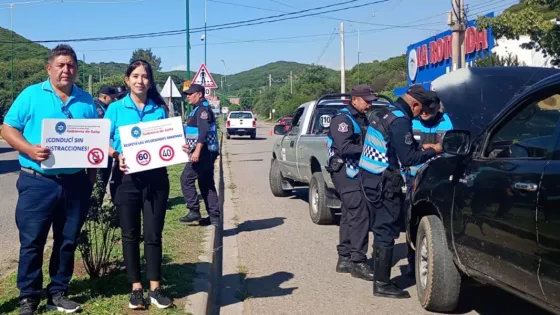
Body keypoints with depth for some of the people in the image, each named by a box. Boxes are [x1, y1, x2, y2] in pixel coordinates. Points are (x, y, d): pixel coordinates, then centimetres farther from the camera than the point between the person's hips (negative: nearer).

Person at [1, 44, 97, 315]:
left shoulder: (86, 101, 10)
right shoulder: (31, 95, 0)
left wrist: (92, 176, 6)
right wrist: (30, 149, -20)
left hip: (75, 183, 3)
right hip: (38, 182, -3)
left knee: (67, 241, 10)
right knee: (31, 241, 1)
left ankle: (58, 292, 23)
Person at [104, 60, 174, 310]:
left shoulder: (160, 110, 7)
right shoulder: (115, 109, 2)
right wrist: (117, 156, -17)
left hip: (155, 177, 1)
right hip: (127, 178, -1)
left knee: (153, 234, 3)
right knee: (130, 235, 6)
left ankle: (155, 288, 12)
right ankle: (136, 288, 16)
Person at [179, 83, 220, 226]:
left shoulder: (202, 109, -13)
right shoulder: (198, 109, 19)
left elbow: (203, 131, -24)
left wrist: (197, 151, -29)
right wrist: (190, 146, 24)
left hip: (203, 152, -11)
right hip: (207, 153, 11)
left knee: (186, 179, -8)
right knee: (207, 184, 11)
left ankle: (194, 212, -6)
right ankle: (214, 216, 13)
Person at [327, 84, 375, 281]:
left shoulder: (361, 118, 18)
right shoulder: (343, 119, -11)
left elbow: (365, 143, 18)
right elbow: (344, 148, -22)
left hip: (354, 173, 10)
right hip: (345, 173, -10)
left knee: (350, 215, 12)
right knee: (360, 215, -14)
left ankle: (345, 259, 20)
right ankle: (358, 262, -12)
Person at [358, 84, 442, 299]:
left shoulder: (384, 113, 13)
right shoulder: (400, 121, -17)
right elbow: (407, 158, -17)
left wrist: (420, 148, 17)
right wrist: (433, 151, -5)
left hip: (369, 176, 10)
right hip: (384, 182, -10)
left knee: (381, 229, 17)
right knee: (387, 231, -4)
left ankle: (380, 277, 25)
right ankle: (382, 284, 0)